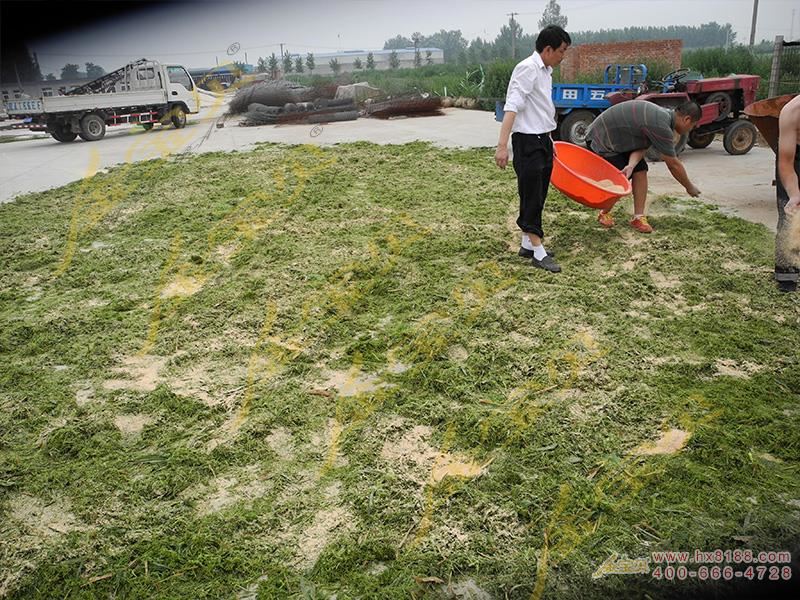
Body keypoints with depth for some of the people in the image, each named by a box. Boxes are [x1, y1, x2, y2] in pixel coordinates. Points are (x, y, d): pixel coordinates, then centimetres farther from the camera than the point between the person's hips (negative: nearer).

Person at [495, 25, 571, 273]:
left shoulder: (545, 71, 14)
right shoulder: (527, 68, -14)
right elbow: (512, 107, -23)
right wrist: (502, 145, -32)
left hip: (543, 140, 9)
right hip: (528, 141, -9)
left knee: (538, 197, 13)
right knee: (531, 198, -4)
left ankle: (527, 244, 22)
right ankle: (539, 252, 1)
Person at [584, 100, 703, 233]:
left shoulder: (663, 114, 2)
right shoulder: (661, 126, -28)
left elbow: (641, 146, -6)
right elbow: (673, 165, -19)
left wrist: (631, 165, -26)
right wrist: (689, 187, -5)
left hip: (618, 139, 9)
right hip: (600, 141, -9)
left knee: (640, 170, -4)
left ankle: (638, 217, -1)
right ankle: (604, 214, 14)